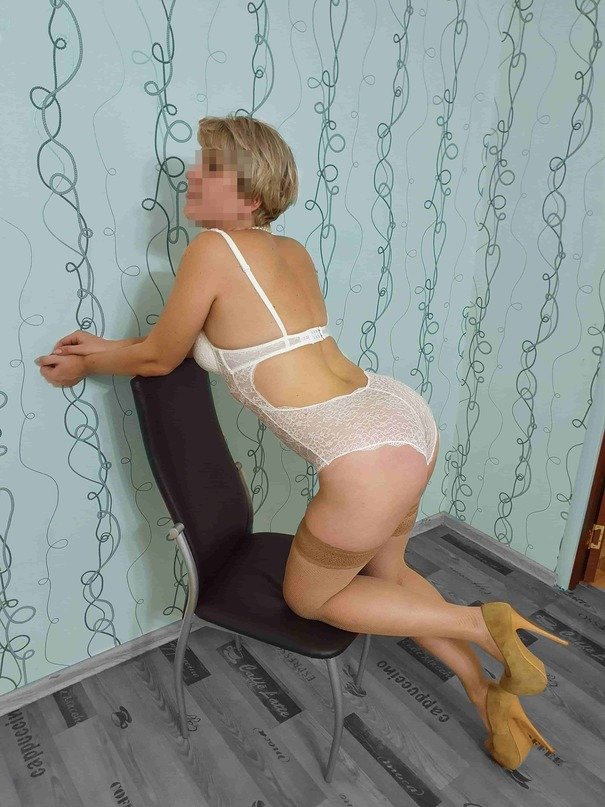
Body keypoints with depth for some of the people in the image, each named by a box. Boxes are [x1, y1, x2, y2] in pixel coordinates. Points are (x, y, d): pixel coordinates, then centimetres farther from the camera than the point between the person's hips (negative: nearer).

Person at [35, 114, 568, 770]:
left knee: (308, 598, 19)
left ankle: (482, 623, 12)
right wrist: (107, 346, 28)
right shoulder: (292, 251, 15)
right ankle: (490, 695, 32)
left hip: (370, 459, -9)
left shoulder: (214, 249, -10)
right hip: (411, 418, 9)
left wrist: (83, 364, 23)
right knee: (382, 573, 32)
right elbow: (237, 334, 25)